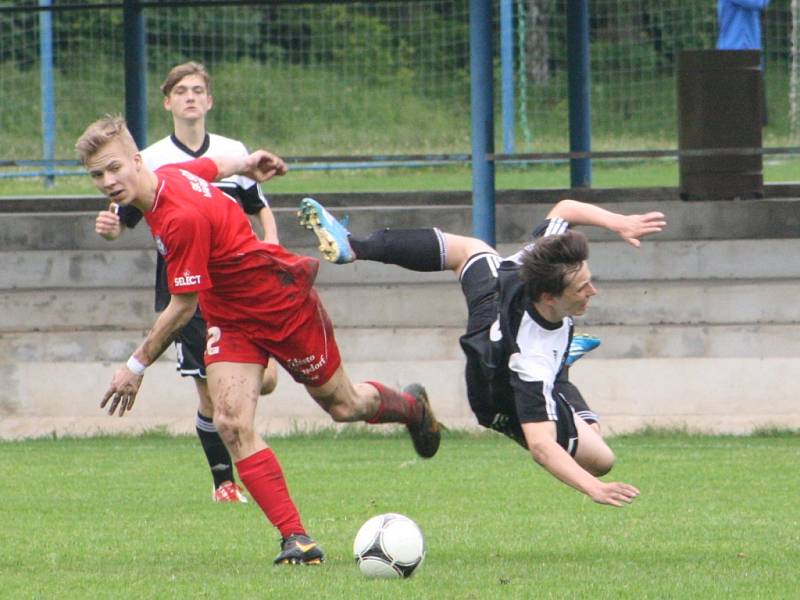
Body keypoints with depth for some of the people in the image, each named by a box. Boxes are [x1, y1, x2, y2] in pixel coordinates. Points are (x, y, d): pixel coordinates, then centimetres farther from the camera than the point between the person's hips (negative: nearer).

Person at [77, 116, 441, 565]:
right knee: (232, 423, -12)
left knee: (342, 404, 15)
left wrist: (137, 366, -18)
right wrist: (247, 162, 36)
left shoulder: (182, 217, -36)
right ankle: (296, 539, -10)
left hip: (284, 304, -8)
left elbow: (182, 308, -27)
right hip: (228, 317, 8)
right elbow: (211, 166, 13)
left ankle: (412, 406, 49)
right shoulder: (170, 174, -10)